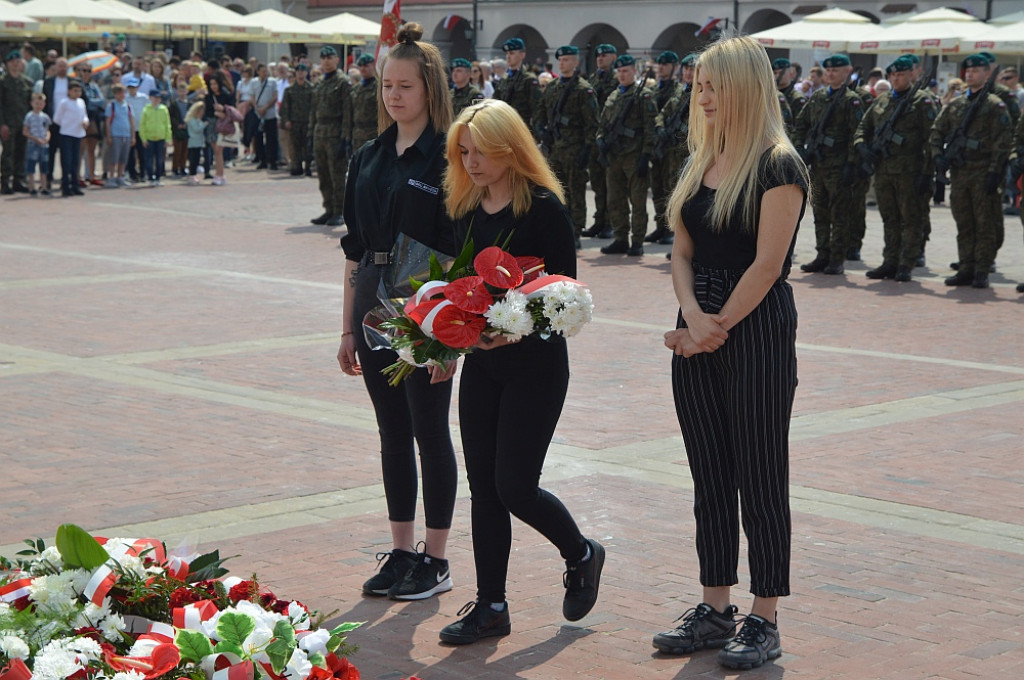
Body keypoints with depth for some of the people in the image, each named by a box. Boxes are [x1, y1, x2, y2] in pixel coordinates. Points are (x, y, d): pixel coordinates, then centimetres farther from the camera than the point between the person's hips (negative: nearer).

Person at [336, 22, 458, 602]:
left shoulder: (446, 158, -9)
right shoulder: (369, 158, 10)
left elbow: (458, 254, -13)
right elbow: (354, 249, 13)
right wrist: (349, 327, 12)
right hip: (375, 308, 6)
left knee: (429, 431, 2)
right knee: (393, 433, 11)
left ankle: (436, 560, 12)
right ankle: (402, 552, 20)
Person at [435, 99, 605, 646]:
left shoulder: (543, 208, -12)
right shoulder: (466, 207, 8)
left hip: (535, 363, -6)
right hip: (480, 363, 6)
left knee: (514, 486, -7)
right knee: (483, 486, 6)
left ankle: (581, 555, 22)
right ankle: (490, 607, 15)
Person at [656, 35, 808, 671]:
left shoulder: (778, 165, -11)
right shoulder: (702, 164, 12)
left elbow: (767, 265, -16)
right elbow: (683, 253, 9)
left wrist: (718, 328, -11)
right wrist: (693, 316, -8)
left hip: (758, 330, -7)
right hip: (697, 335, 7)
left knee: (760, 479, 0)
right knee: (710, 478, 11)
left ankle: (765, 622, 8)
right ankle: (716, 610, 20)